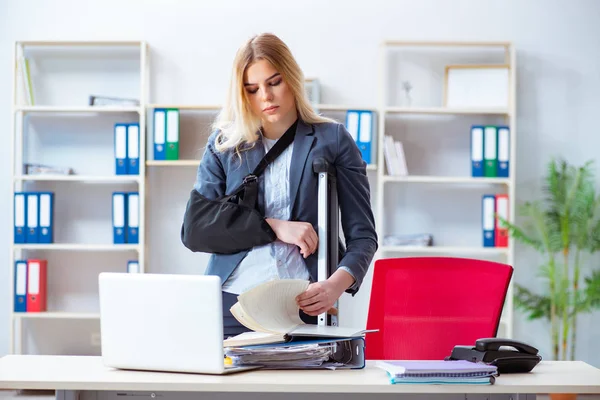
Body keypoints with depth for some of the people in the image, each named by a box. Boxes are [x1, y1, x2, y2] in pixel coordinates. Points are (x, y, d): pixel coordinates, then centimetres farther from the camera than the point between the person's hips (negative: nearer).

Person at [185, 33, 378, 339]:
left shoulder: (332, 140, 7)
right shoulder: (224, 144, 11)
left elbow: (362, 235, 4)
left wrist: (336, 285, -17)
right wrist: (275, 227, -9)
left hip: (305, 307, -1)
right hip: (233, 303, 1)